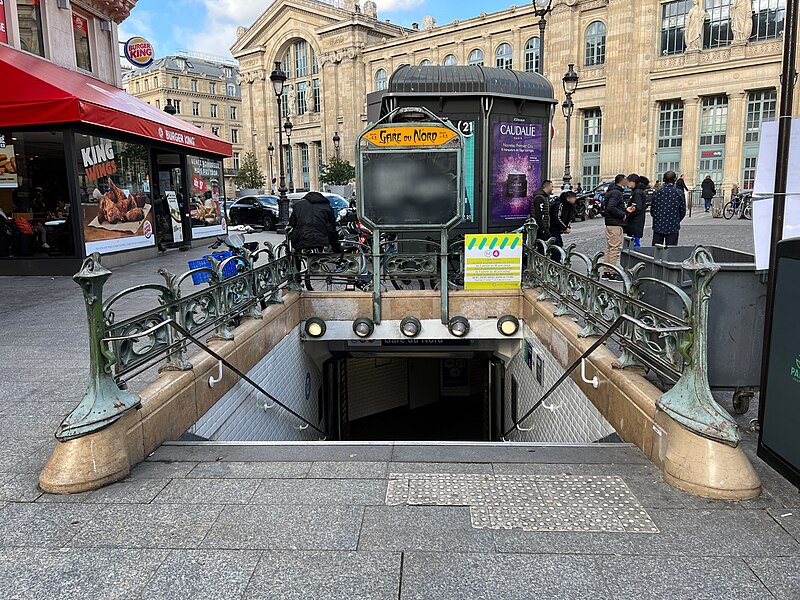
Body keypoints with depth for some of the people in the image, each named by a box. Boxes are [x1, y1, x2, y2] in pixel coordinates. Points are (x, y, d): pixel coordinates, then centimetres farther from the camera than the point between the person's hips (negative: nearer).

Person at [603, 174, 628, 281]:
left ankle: (607, 272, 18)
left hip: (609, 223, 10)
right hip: (615, 224, -10)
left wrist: (625, 210, 16)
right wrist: (623, 215, -16)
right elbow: (611, 208, -25)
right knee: (615, 248, -7)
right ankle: (612, 273, -4)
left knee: (609, 248, 13)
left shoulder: (611, 191, 16)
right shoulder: (616, 192, -15)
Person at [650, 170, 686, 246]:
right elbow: (683, 211, 1)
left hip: (658, 226, 1)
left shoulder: (657, 193, -6)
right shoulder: (679, 193, -6)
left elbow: (652, 210, -1)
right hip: (673, 228, 0)